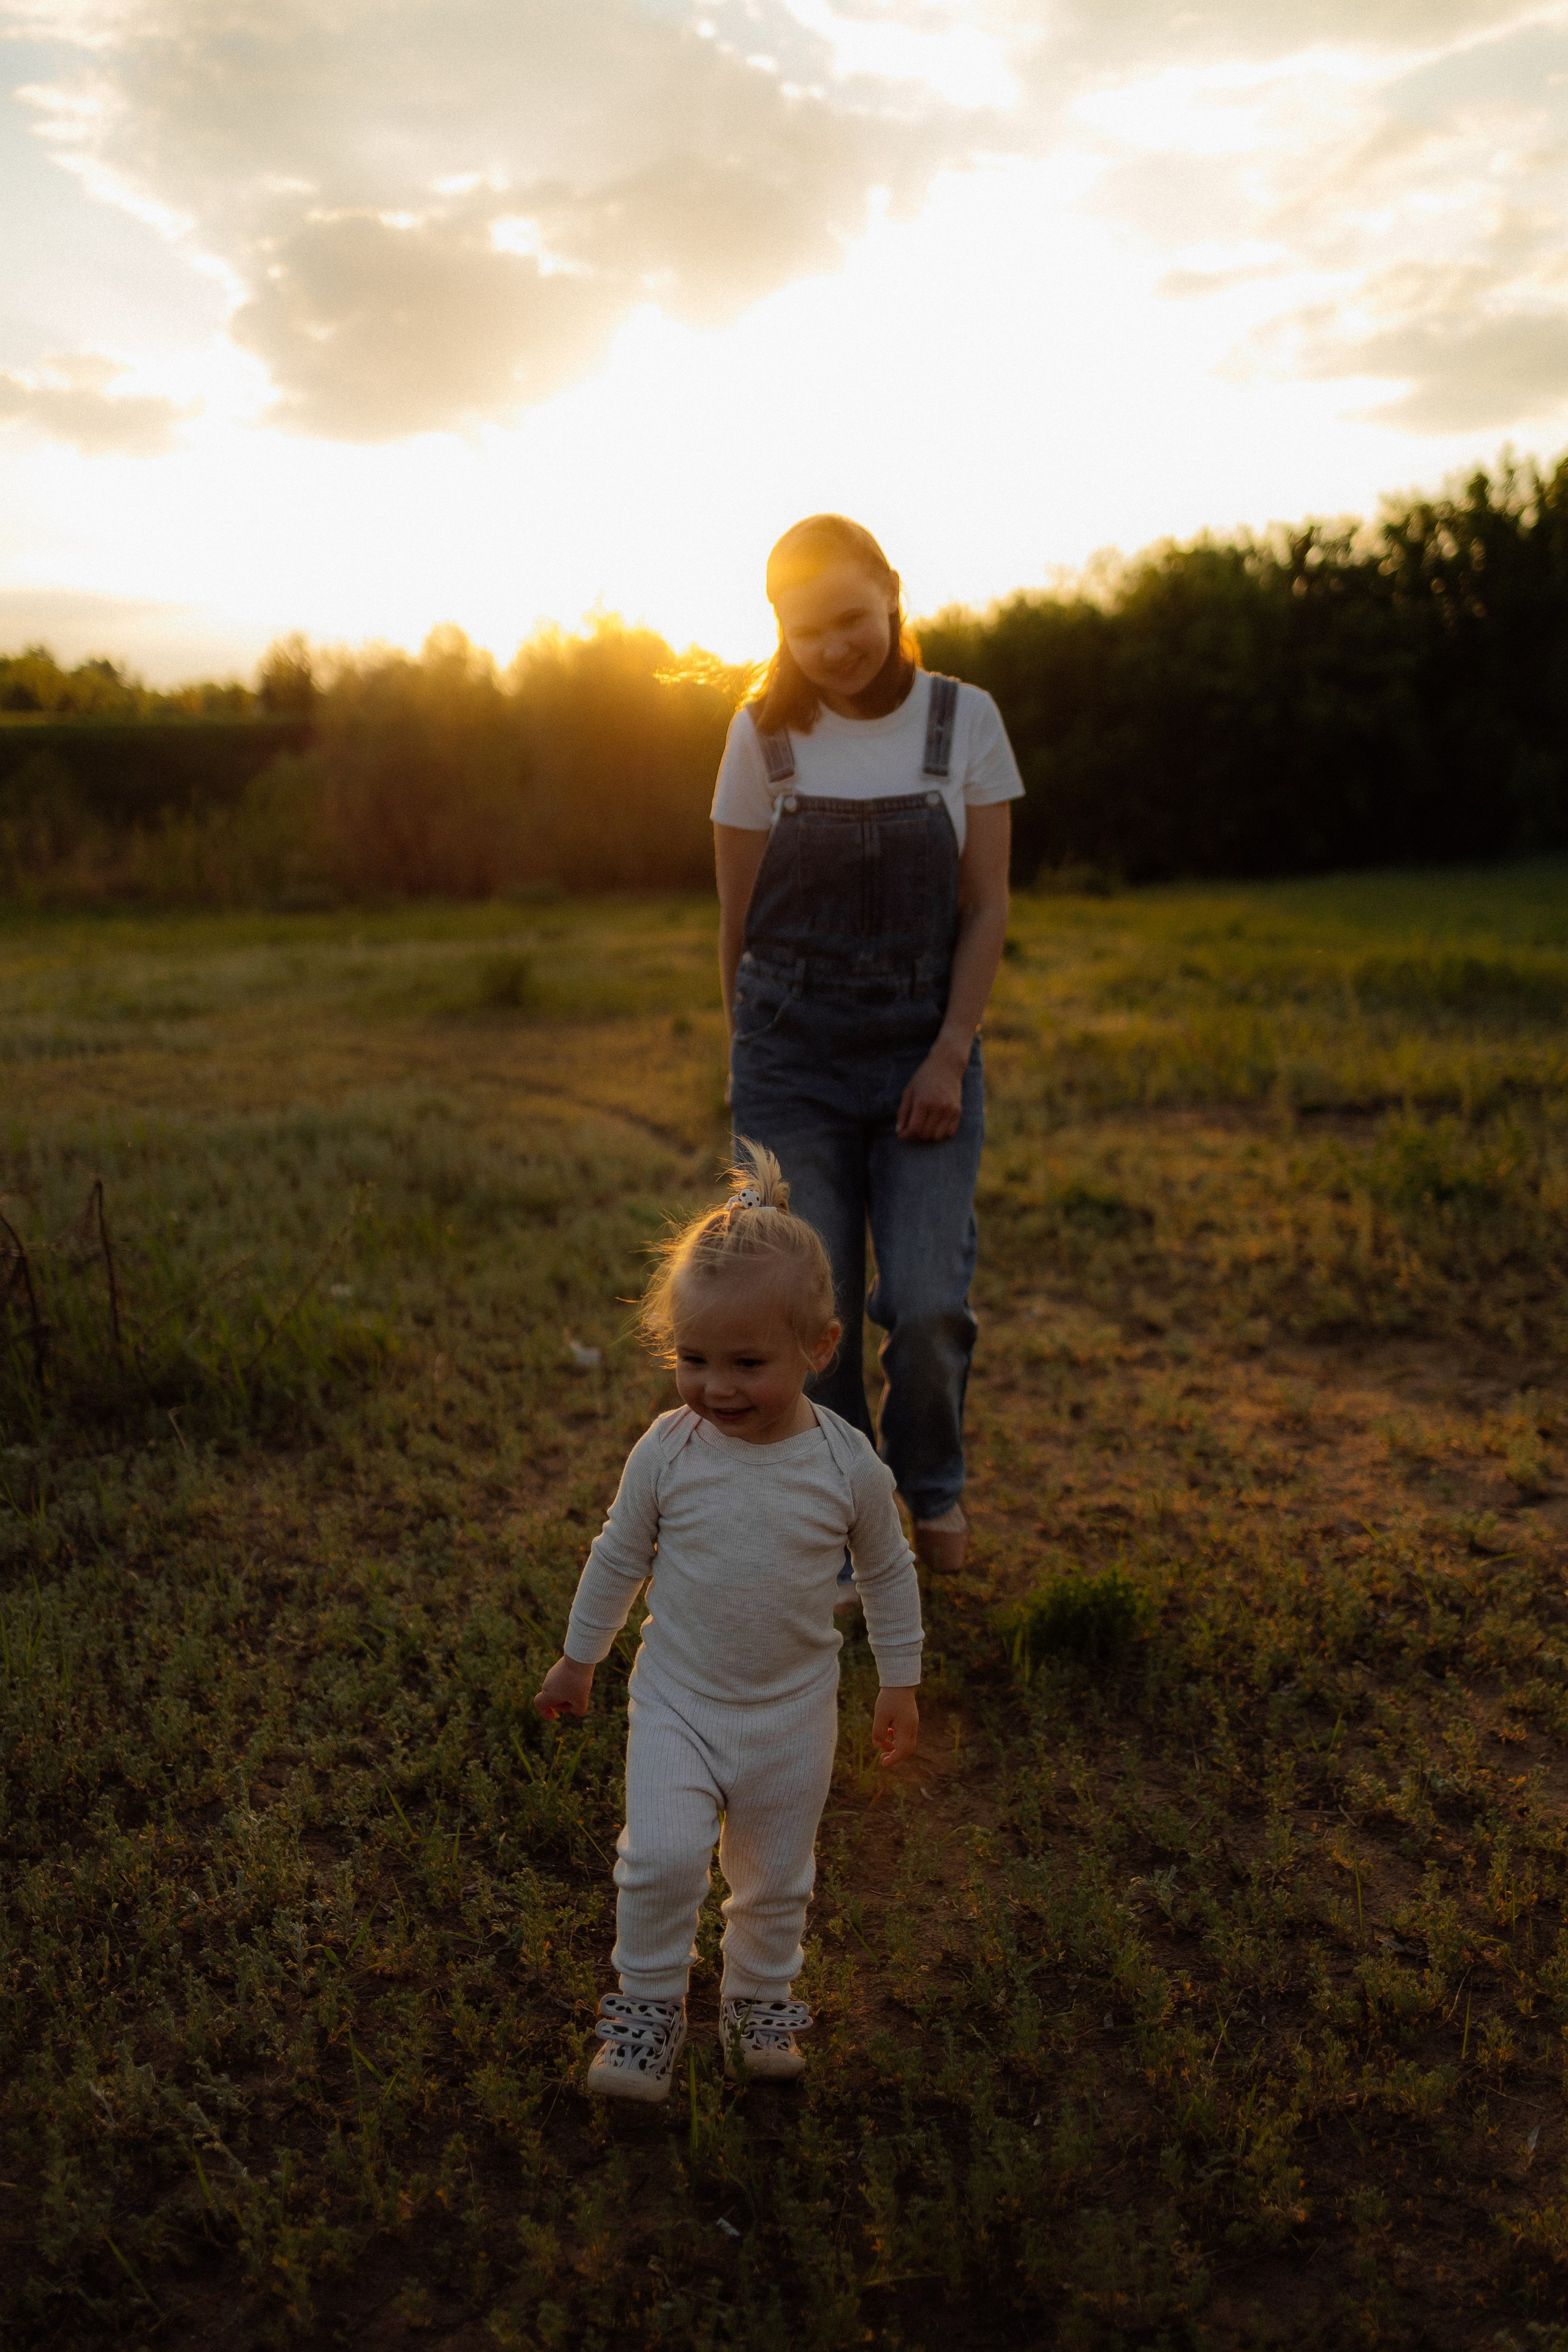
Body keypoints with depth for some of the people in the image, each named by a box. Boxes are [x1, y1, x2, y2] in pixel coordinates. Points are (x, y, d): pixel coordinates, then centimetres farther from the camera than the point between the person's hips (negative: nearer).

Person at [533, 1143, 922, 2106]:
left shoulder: (849, 1465, -15)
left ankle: (761, 1998, 43)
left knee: (777, 1879, 15)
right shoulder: (668, 1451, -14)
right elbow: (619, 1557, 1)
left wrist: (901, 1682, 8)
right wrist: (578, 1660, 11)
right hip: (677, 1700, -1)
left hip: (794, 1712, 1)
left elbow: (888, 1571, 2)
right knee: (662, 1856, -16)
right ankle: (650, 2005, 10)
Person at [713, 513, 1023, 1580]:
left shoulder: (965, 719, 0)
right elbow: (737, 917, 6)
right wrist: (753, 1059, 10)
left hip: (925, 1049, 0)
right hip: (793, 1055, 0)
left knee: (928, 1302, -8)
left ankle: (932, 1482, 25)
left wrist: (950, 1054, -9)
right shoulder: (764, 735, 0)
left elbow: (987, 904, -1)